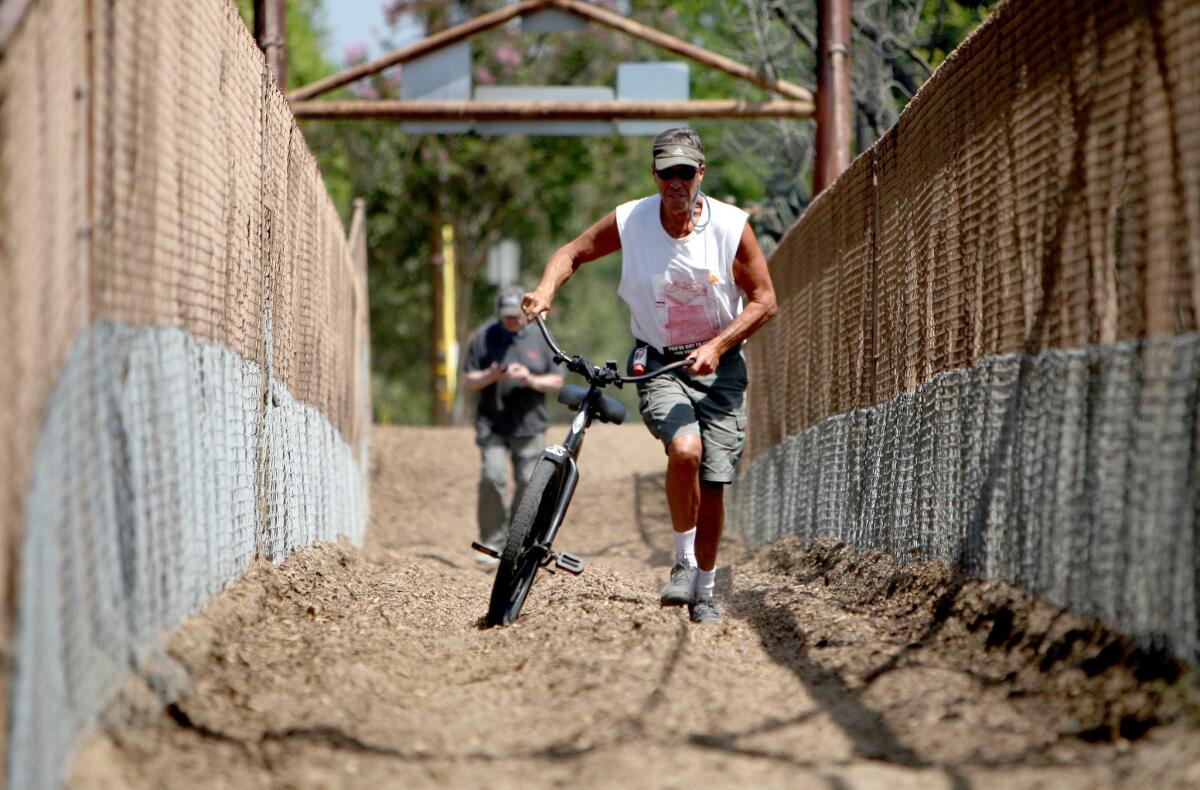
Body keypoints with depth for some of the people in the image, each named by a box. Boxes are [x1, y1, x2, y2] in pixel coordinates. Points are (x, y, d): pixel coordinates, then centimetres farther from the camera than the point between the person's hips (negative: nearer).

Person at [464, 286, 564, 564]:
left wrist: (531, 380, -12)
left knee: (528, 484, 1)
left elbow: (557, 381, 8)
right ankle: (493, 542, -8)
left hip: (530, 426, 1)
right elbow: (469, 380, 4)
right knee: (492, 478, -16)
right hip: (493, 424, -1)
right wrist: (493, 375, -17)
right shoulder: (483, 338, 4)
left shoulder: (539, 340, 6)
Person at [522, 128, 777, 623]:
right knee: (685, 450, -28)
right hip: (658, 365, -1)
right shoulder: (629, 222, -9)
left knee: (713, 483, -2)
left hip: (718, 366, 1)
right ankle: (683, 561, -7)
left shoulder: (731, 227, -11)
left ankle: (705, 592, 19)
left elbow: (764, 301, -4)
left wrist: (717, 346, -17)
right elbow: (574, 253, 6)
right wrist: (546, 289, -15)